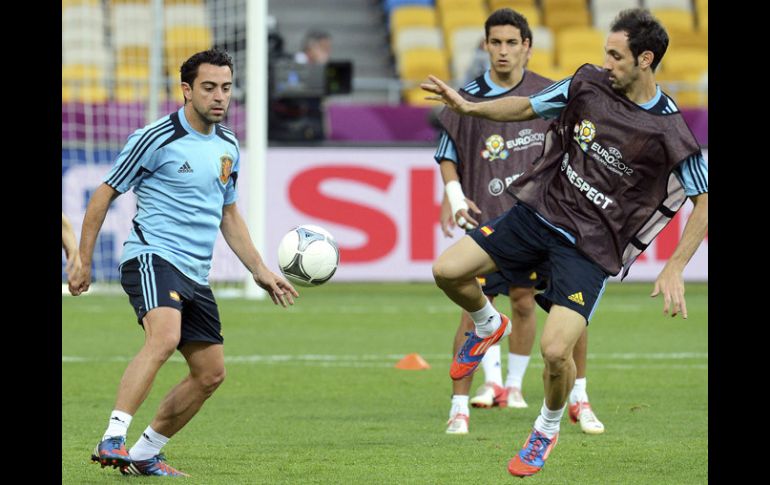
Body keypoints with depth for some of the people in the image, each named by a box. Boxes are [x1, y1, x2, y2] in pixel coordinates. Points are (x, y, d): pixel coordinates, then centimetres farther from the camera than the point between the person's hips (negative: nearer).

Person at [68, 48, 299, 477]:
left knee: (211, 373, 7)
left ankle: (144, 454, 20)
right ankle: (112, 440, -38)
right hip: (153, 259, -8)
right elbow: (104, 196, 0)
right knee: (165, 337, -33)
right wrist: (83, 262, -1)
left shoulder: (229, 146, 14)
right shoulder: (156, 138, -7)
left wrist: (261, 271, 21)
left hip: (196, 275, 8)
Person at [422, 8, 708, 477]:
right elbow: (528, 107, 10)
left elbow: (704, 201, -8)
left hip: (592, 246, -4)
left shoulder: (670, 132, -17)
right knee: (448, 270, -8)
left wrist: (675, 269, -14)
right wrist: (469, 107, -6)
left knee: (555, 351, -16)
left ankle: (548, 429, 17)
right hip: (540, 210, 4)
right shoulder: (589, 83, -5)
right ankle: (488, 325, 27)